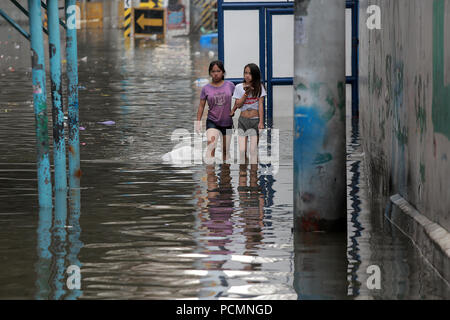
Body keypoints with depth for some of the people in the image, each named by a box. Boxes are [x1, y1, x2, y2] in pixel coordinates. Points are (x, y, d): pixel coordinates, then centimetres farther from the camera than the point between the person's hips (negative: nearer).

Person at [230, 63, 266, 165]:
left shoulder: (259, 87, 1)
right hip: (243, 120, 1)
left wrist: (261, 122, -9)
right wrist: (246, 93, -13)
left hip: (255, 120, -1)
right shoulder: (239, 87, 4)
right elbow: (238, 104, -1)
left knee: (253, 150, -5)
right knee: (242, 150, -6)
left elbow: (261, 105, -2)